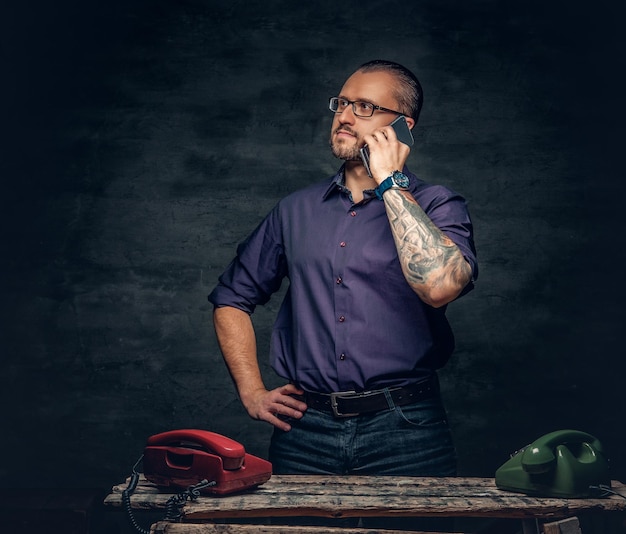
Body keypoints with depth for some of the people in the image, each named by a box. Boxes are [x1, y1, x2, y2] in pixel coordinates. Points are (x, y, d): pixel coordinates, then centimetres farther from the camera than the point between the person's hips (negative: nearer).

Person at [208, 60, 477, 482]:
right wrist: (252, 392, 8)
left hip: (404, 433, -2)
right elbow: (232, 297, 19)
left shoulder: (437, 207, 0)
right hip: (306, 430, 3)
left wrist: (390, 183, -13)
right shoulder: (296, 210, 12)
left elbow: (441, 285, -22)